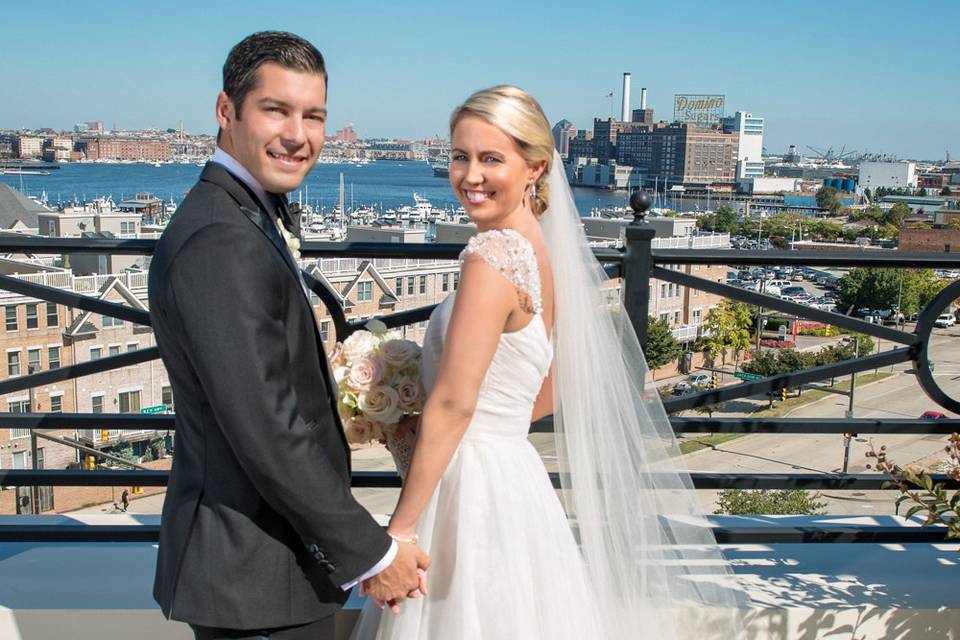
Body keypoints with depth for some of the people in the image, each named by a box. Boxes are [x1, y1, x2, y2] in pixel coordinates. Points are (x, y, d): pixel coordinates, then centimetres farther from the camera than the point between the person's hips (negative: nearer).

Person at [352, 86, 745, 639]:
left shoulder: (493, 256, -18)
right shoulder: (539, 251, 8)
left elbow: (453, 404, -20)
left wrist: (400, 527, -15)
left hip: (474, 487, -8)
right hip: (510, 474, 9)